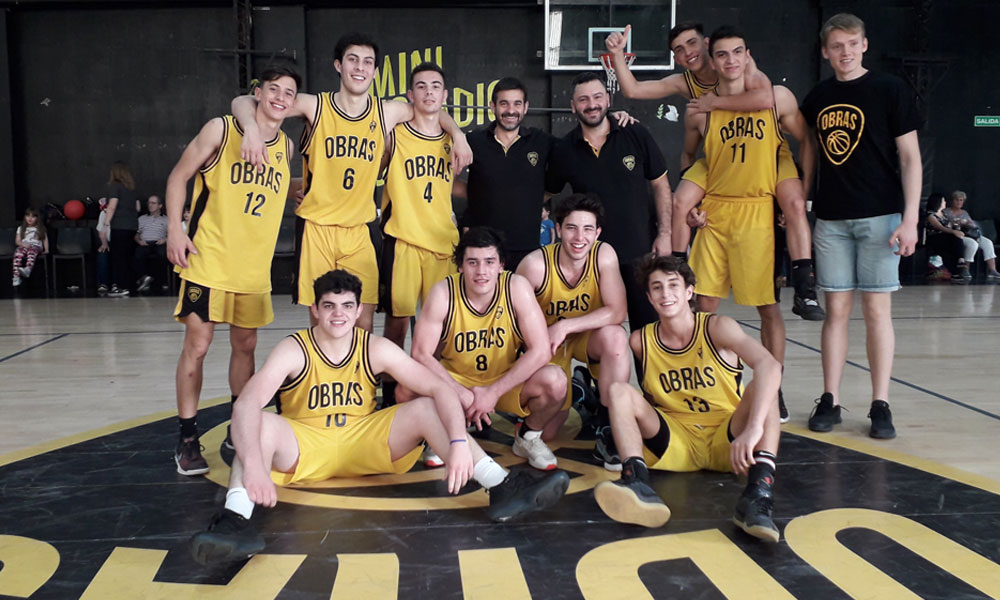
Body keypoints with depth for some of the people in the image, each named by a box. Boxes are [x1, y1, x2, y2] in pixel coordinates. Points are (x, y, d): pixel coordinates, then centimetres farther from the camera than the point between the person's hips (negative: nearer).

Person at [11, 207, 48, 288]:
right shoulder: (21, 228, 23)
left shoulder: (40, 228, 21)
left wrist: (46, 250, 3)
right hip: (24, 246, 2)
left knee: (31, 251, -41)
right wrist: (23, 244, -7)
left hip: (36, 246, -2)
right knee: (18, 253, -36)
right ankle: (16, 276, -50)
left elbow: (45, 239, 17)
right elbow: (17, 241, 15)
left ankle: (28, 270, -72)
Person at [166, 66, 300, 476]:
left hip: (255, 264, 5)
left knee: (245, 345, 12)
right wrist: (175, 229, -12)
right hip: (208, 258, -5)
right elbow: (179, 177, -2)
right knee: (197, 345, -4)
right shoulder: (220, 130, -6)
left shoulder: (286, 147, 8)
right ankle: (187, 441, 7)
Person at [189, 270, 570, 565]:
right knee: (261, 424, -32)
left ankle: (502, 489, -30)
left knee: (427, 408, -19)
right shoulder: (293, 351, -16)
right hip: (303, 447, -2)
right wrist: (254, 466, -50)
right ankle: (235, 521, -51)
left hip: (363, 442, 2)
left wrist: (459, 443, -35)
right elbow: (247, 403, -32)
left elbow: (440, 390, -17)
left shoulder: (377, 349, -10)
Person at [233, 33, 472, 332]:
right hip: (316, 226, -2)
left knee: (364, 323, -2)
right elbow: (243, 102, -4)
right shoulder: (314, 105, -4)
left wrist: (457, 134, 1)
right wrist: (251, 128, -25)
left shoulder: (387, 112, 3)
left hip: (360, 230, 2)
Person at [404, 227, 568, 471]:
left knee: (554, 381, -29)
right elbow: (421, 353, -18)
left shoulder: (517, 287, -19)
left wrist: (494, 392, -25)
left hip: (508, 380, 0)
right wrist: (463, 395, -24)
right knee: (408, 390, -29)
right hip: (455, 379, 0)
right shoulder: (443, 293, -19)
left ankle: (528, 437, 4)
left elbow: (541, 350, -21)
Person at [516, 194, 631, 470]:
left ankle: (607, 431, -22)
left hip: (589, 336, 0)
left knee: (615, 336, -35)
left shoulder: (604, 255, -21)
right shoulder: (535, 264, -24)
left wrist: (564, 326, -31)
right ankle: (572, 390, 31)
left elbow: (617, 312, -25)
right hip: (547, 343, 0)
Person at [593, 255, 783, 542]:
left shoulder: (716, 327, -11)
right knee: (620, 391, -18)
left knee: (762, 386, -27)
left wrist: (753, 428, -43)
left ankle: (758, 492, -45)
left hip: (726, 443, -2)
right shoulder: (640, 341, 0)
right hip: (675, 446, 2)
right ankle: (637, 485, -40)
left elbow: (769, 365, -29)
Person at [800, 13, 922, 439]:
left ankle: (880, 406, 7)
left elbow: (910, 157, -3)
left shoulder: (890, 90, -1)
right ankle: (829, 401, 11)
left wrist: (910, 218, -11)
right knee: (836, 310, 5)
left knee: (877, 310, -1)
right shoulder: (816, 98, 10)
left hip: (879, 216, -3)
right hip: (830, 219, 3)